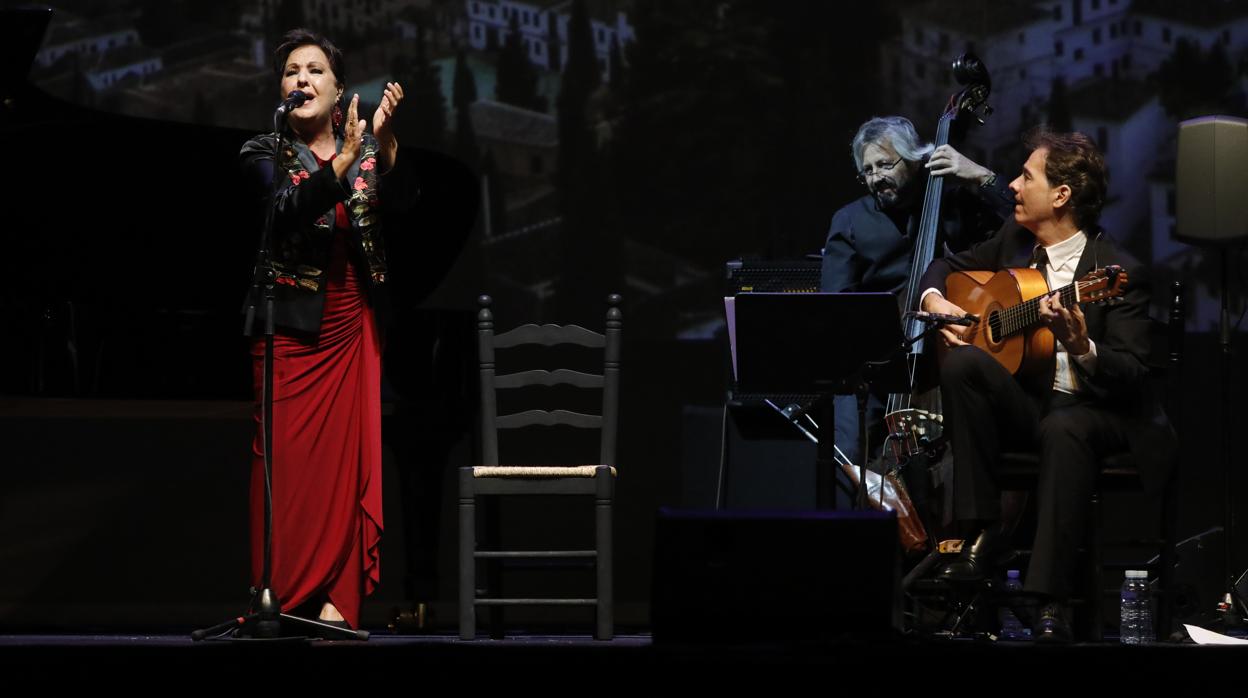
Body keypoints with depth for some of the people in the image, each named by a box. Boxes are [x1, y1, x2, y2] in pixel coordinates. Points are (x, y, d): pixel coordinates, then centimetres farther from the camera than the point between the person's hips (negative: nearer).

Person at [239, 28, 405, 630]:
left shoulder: (367, 150, 7)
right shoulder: (266, 153, 1)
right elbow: (284, 212, -19)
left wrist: (386, 142, -27)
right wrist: (342, 163, -32)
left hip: (353, 328, 2)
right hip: (291, 328, -2)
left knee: (347, 459, -1)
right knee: (287, 462, -7)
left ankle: (334, 596, 1)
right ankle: (279, 595, -4)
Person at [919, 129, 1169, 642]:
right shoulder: (1015, 240, 7)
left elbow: (1132, 375, -16)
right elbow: (949, 267, 25)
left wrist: (1081, 348, -36)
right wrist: (935, 299, 2)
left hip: (1091, 410, -5)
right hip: (1022, 403, 5)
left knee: (1064, 430, -41)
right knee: (961, 362, -26)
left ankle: (1052, 602, -40)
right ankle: (984, 530, -21)